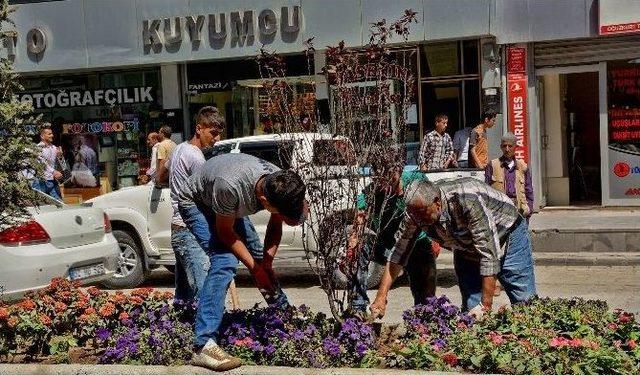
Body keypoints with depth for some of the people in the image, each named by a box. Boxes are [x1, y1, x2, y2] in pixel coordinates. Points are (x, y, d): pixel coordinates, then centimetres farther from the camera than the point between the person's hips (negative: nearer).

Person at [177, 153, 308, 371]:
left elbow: (275, 226, -6)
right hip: (195, 203, -7)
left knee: (258, 254, 12)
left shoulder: (282, 185, -25)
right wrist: (254, 267, -26)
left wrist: (267, 259, -19)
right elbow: (225, 231, -28)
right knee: (225, 261, -26)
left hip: (229, 206, 7)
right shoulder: (230, 186, -44)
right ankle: (204, 345, -31)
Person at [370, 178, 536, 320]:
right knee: (471, 309, -2)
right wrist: (381, 296, -18)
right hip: (466, 250, 5)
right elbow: (398, 253, -11)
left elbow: (489, 252, -36)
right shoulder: (416, 212, -21)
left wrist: (486, 304, -34)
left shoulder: (467, 200, -39)